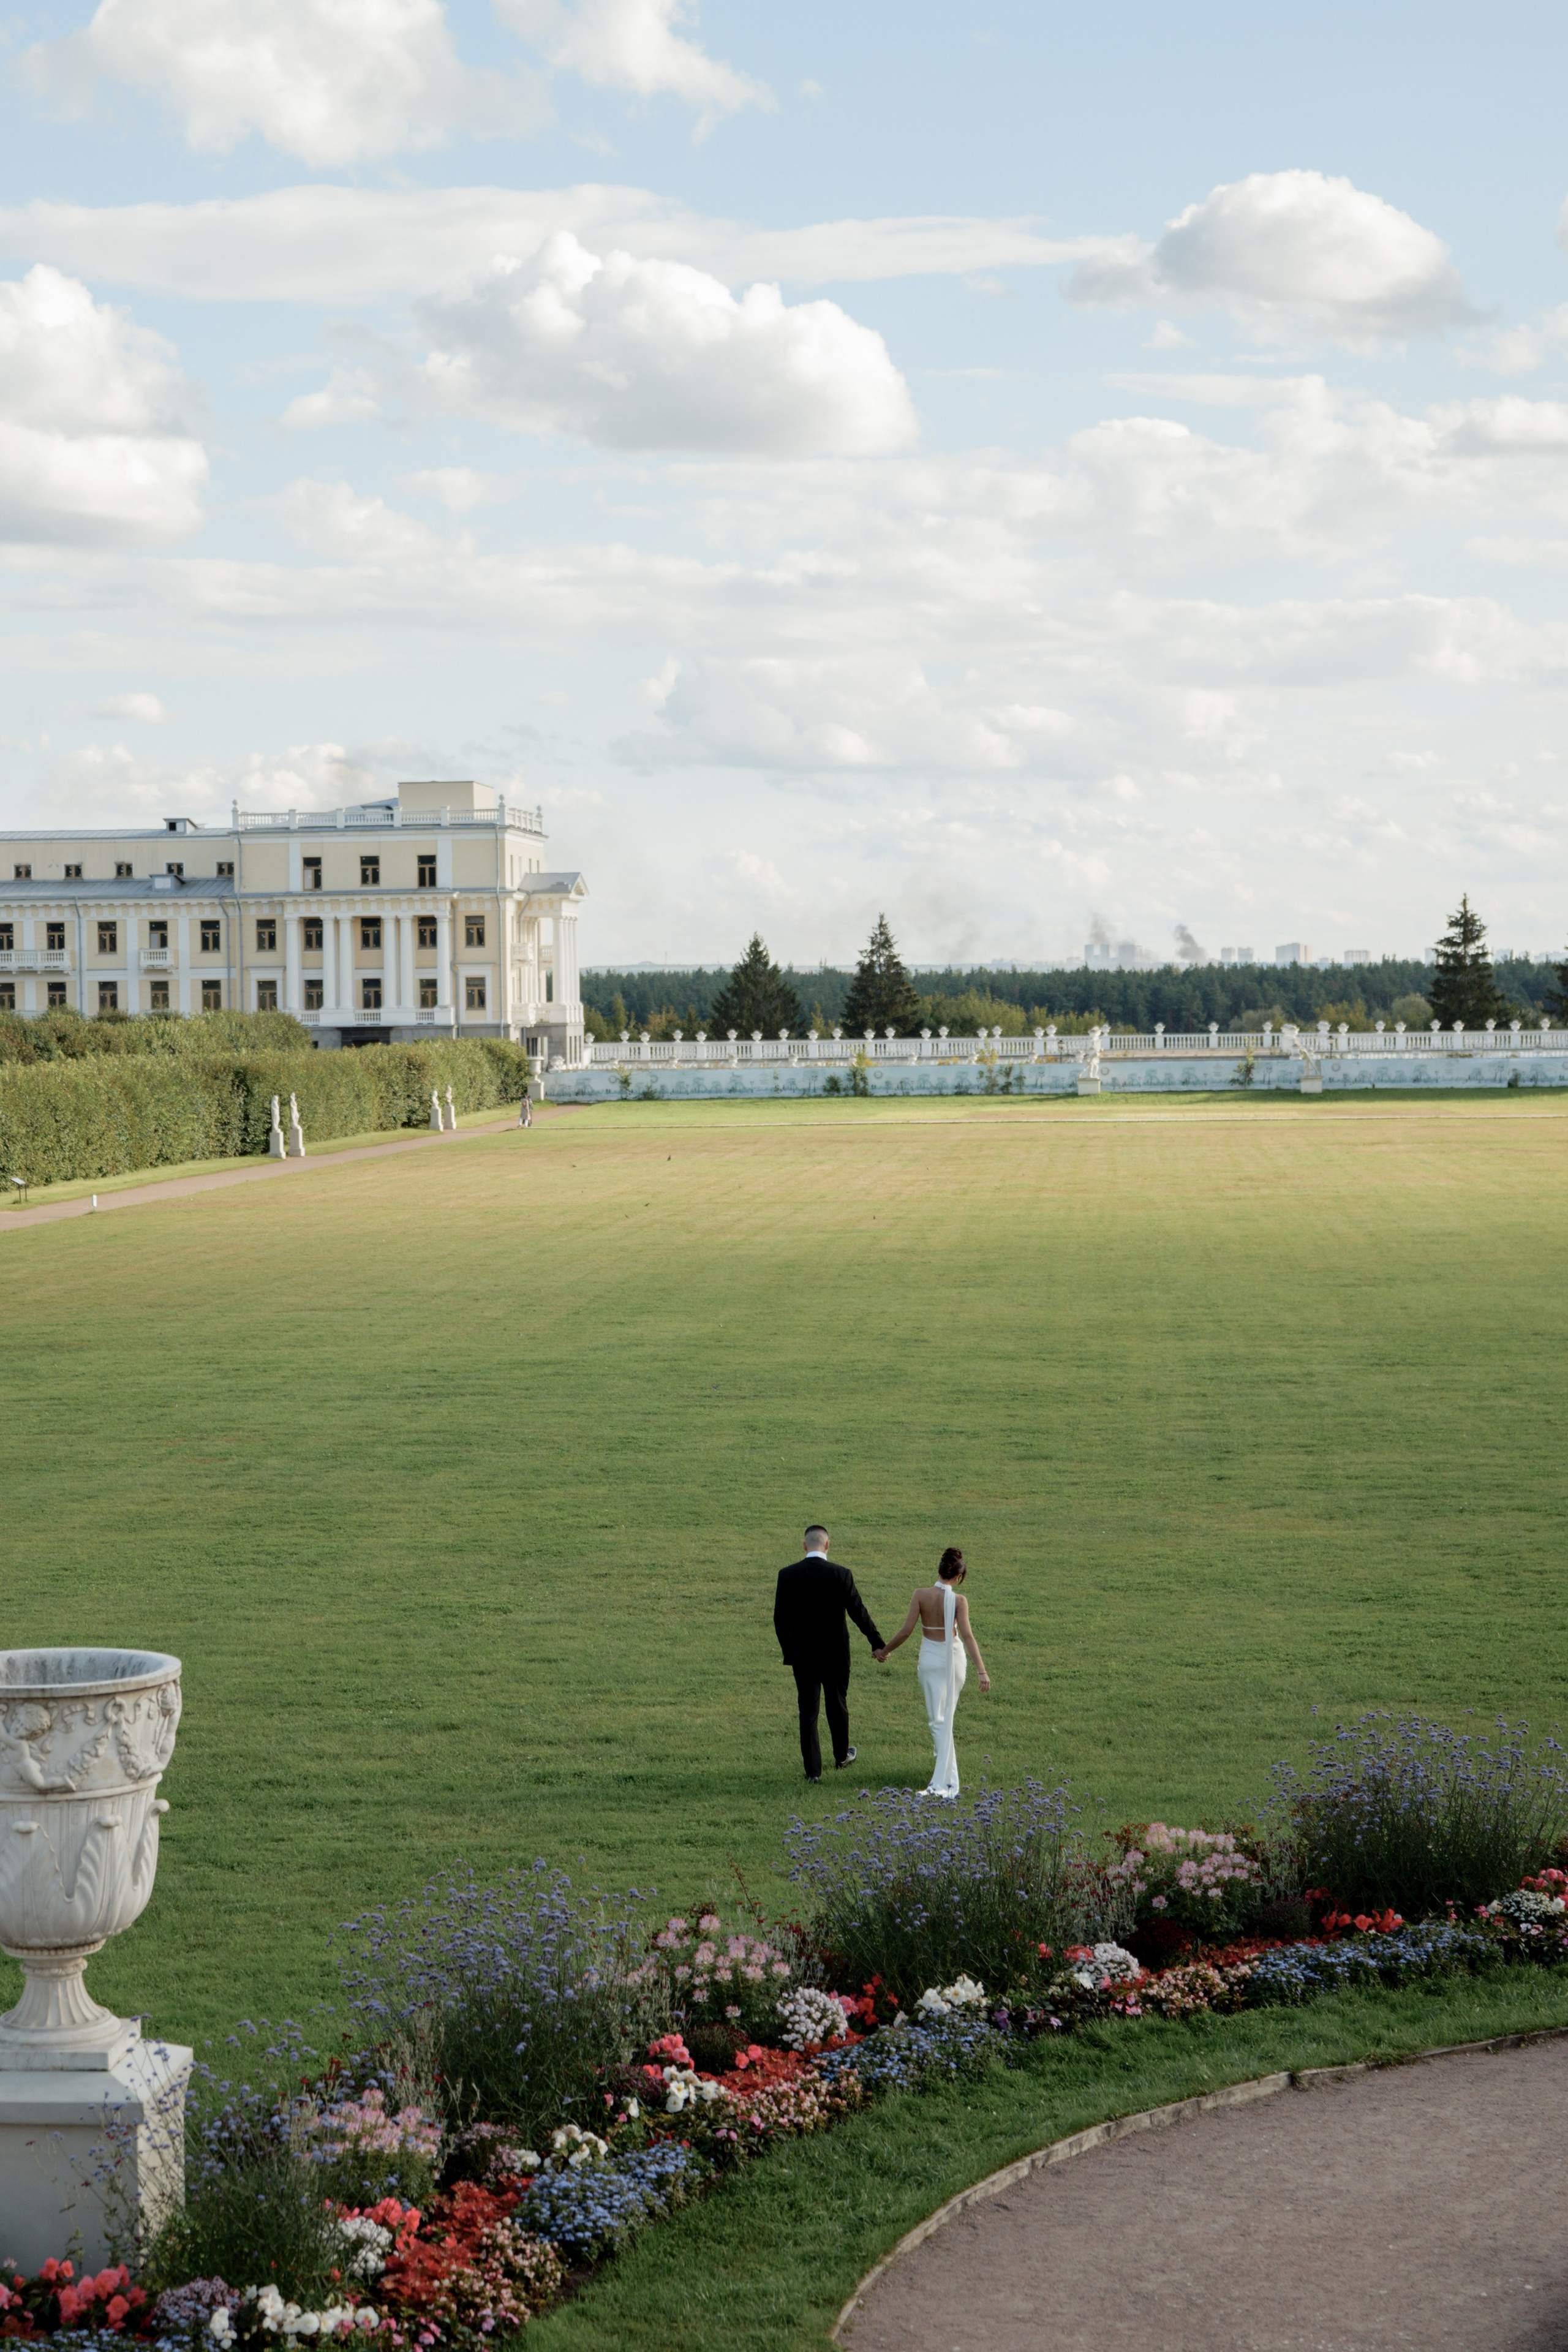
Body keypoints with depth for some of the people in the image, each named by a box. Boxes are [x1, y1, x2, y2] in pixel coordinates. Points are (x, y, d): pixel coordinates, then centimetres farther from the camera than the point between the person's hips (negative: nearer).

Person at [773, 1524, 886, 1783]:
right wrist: (877, 1644, 0)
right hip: (835, 1654, 0)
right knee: (837, 1705, 18)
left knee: (808, 1710, 4)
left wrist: (787, 1648, 13)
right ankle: (841, 1757, 35)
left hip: (802, 1654, 0)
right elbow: (858, 1612, -9)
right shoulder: (840, 1575, -11)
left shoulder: (787, 1575, -6)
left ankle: (813, 1769, 2)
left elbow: (779, 1617, 0)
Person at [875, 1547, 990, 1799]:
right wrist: (981, 1670, -21)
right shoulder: (959, 1600, -13)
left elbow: (906, 1630, -9)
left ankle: (947, 1780, 5)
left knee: (938, 1719, 6)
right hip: (953, 1658, 0)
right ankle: (943, 1779, 16)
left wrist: (884, 1650, 5)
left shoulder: (922, 1595, -10)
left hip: (930, 1659, 0)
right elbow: (967, 1636, -19)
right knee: (947, 1716, 13)